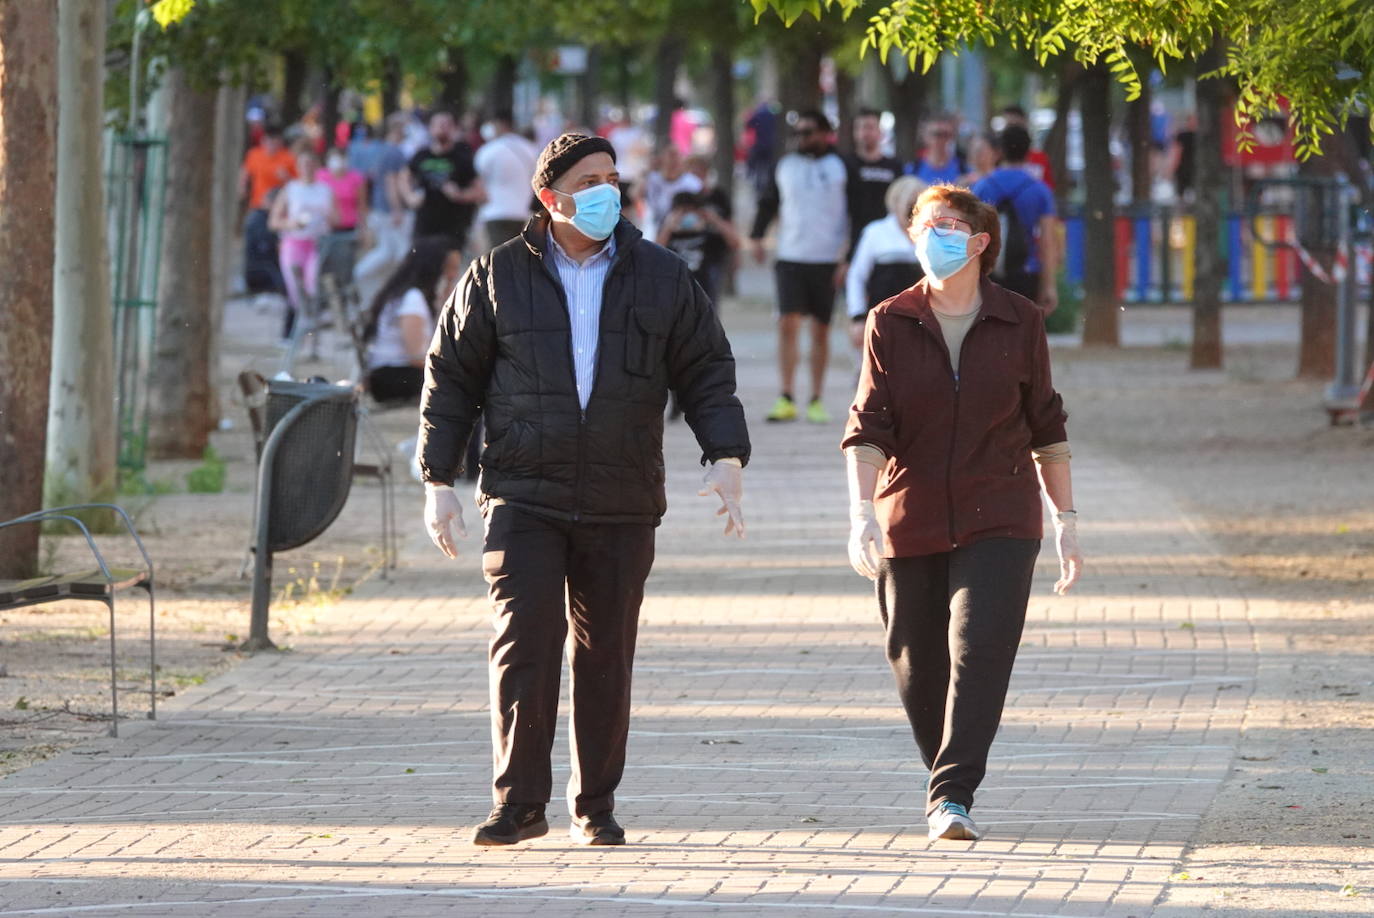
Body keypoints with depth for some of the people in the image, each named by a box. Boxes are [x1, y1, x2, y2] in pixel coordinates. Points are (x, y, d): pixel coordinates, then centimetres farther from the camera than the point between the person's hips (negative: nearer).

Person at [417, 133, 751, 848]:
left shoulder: (660, 278, 7)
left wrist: (726, 455, -5)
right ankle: (519, 803, -7)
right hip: (523, 496, -2)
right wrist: (439, 480, 3)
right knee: (524, 645, -12)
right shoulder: (499, 277, 4)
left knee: (605, 657, 5)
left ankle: (594, 805, 15)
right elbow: (450, 377, 8)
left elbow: (706, 371, 10)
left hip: (622, 506, 2)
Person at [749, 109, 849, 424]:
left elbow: (855, 212, 1)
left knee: (821, 330, 5)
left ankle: (816, 401, 12)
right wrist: (757, 236, 8)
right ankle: (786, 400, -8)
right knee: (788, 324, -9)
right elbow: (769, 203, 20)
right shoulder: (785, 166, 10)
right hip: (790, 257, 1)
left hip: (827, 260, -1)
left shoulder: (840, 168, 2)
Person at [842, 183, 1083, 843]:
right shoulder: (891, 324, 0)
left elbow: (1046, 428, 10)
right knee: (918, 666, 9)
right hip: (909, 521, 1)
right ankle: (945, 778, 32)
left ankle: (952, 797, -18)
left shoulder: (1019, 323, 2)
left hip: (998, 522, -1)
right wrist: (862, 510, -20)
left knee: (980, 651, -16)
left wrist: (1066, 517, 9)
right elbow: (868, 426, -6)